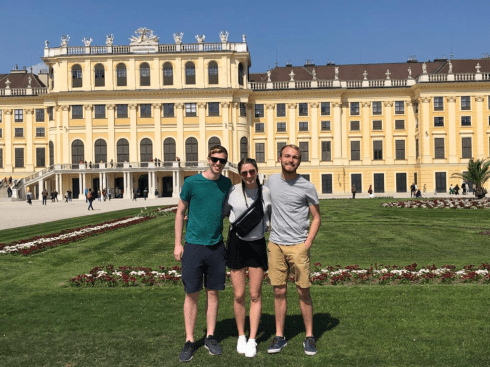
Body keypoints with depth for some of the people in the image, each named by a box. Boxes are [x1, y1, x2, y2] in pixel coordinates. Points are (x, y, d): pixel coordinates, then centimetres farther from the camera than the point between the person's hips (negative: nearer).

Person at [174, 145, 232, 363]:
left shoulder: (227, 184, 4)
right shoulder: (192, 183, -6)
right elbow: (180, 212, 1)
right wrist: (178, 243, -2)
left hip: (216, 246, 3)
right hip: (194, 245, -3)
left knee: (213, 293, 10)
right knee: (192, 294, 3)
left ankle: (210, 337, 23)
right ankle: (189, 341, 15)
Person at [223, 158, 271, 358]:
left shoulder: (266, 192, -3)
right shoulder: (233, 191, -6)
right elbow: (221, 213, 8)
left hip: (257, 245, 1)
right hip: (237, 244, 0)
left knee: (255, 295, 6)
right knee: (239, 295, 5)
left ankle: (252, 340, 18)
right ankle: (241, 336, 25)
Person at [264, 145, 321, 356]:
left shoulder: (306, 187, -3)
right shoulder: (271, 181, 7)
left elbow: (316, 218, 2)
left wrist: (308, 243, -8)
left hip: (298, 246, -3)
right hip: (275, 244, 3)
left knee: (303, 292, 3)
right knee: (279, 292, 7)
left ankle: (309, 337, 17)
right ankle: (279, 336, 18)